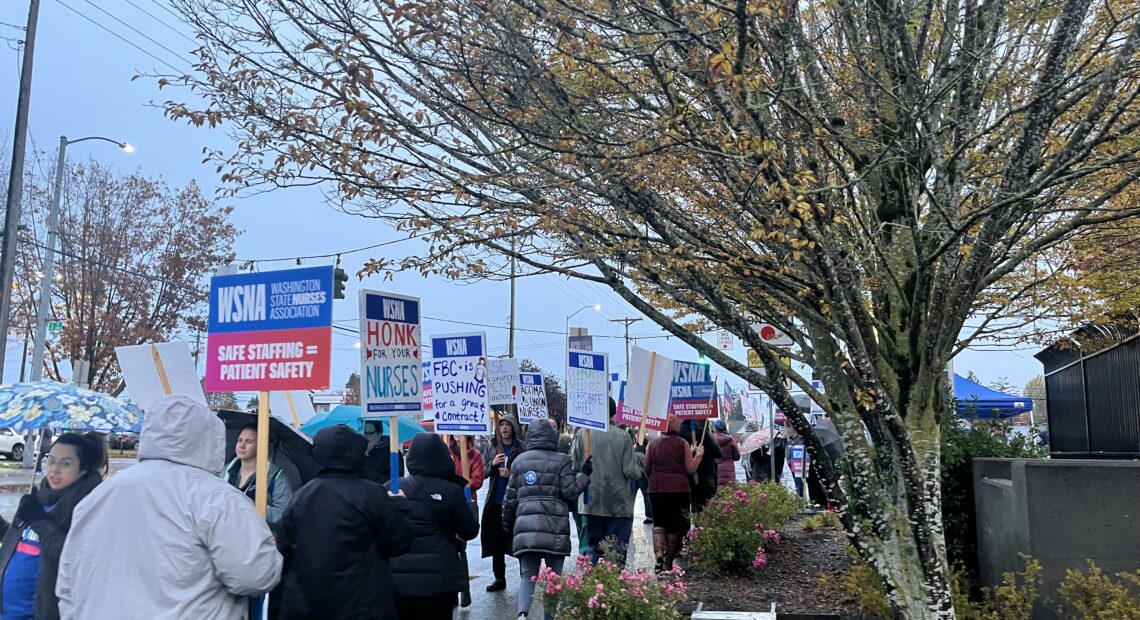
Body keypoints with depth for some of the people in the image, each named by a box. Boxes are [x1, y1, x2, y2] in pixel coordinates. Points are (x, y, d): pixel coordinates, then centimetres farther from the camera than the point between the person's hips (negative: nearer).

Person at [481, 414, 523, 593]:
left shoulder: (521, 448, -5)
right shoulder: (492, 447, 9)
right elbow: (483, 472, 9)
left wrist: (511, 474, -18)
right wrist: (493, 464, -10)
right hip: (495, 501, 5)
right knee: (496, 541, 11)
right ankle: (499, 578, 23)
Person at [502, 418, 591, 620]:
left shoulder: (519, 461, 11)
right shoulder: (561, 460, -1)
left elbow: (511, 497, 14)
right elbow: (570, 492, -3)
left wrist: (507, 523, 26)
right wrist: (585, 474, 9)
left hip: (525, 527, 3)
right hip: (554, 528, -3)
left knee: (527, 574, 6)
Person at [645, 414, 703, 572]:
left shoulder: (653, 443, 2)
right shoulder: (682, 443, -3)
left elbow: (646, 469, 7)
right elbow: (690, 468, -2)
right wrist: (699, 454, 12)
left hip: (656, 489, 1)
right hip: (678, 489, -1)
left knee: (658, 522, 12)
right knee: (674, 525, 9)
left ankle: (659, 553, -12)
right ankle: (668, 562, 12)